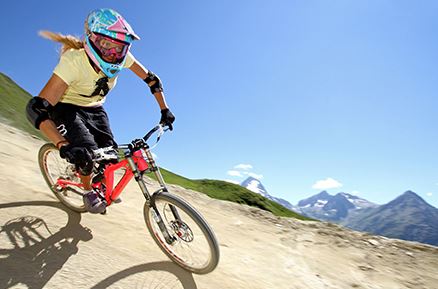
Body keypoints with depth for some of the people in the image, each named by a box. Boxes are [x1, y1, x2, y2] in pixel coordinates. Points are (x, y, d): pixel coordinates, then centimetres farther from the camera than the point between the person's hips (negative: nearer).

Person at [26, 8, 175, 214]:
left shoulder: (121, 57, -22)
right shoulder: (73, 60, -35)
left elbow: (151, 79, -10)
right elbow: (36, 108, -38)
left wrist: (165, 110, -17)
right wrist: (63, 146, -50)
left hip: (94, 109, 4)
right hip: (67, 108, -4)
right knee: (86, 151, -27)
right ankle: (88, 191, 4)